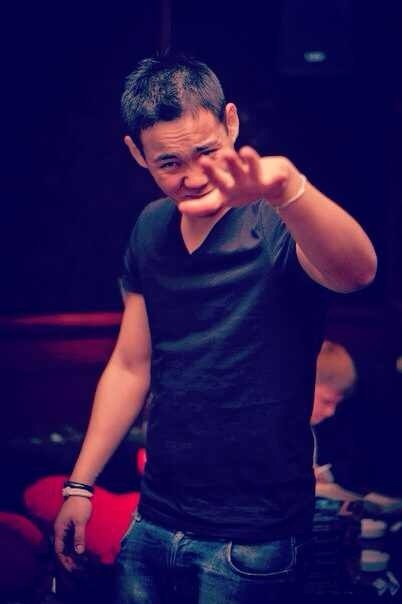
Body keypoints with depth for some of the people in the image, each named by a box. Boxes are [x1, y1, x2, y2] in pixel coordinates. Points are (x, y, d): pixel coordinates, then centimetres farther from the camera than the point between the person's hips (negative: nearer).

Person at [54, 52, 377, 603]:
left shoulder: (280, 224, -16)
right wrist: (80, 485, 10)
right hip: (154, 523, 5)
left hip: (250, 541, -5)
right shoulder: (151, 230, 3)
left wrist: (285, 184, -58)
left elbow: (357, 270, -40)